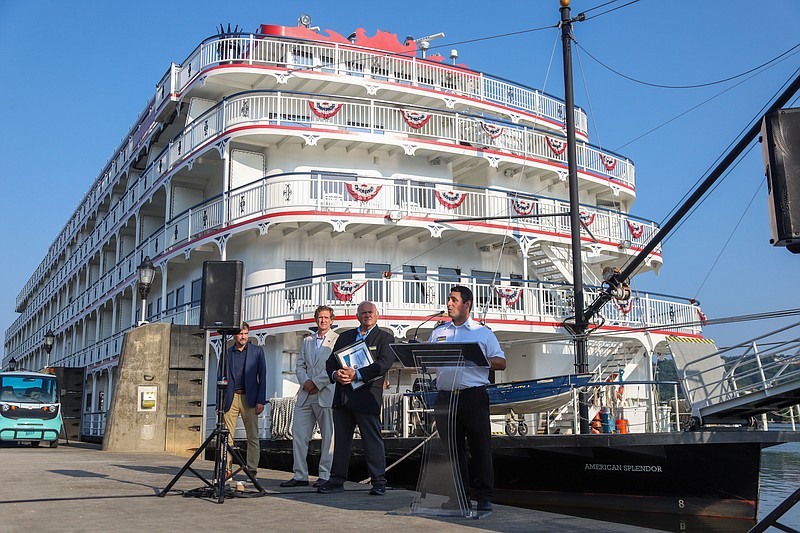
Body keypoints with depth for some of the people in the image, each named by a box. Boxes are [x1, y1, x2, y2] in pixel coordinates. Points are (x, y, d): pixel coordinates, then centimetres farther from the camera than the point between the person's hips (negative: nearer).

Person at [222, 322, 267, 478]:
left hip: (249, 398, -1)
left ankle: (252, 471, 1)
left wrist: (261, 401, -5)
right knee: (227, 436, -2)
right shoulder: (227, 353, 11)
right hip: (230, 398, 1)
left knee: (253, 437, -2)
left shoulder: (257, 351, 8)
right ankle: (226, 470, 4)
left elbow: (262, 377, 4)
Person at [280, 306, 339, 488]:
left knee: (328, 436, 0)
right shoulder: (307, 340, 19)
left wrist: (316, 383, -12)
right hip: (305, 394, 6)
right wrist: (305, 381, -4)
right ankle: (300, 476, 9)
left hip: (326, 394, -6)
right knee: (298, 434, 3)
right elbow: (300, 365, 15)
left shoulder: (337, 340, 0)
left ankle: (325, 475, 7)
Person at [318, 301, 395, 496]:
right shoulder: (344, 336, 19)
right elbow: (331, 361, 15)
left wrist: (357, 374, -20)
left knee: (372, 440, -3)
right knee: (341, 439, 9)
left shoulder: (385, 338, 4)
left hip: (367, 396, -5)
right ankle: (337, 480, 17)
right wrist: (335, 374, -8)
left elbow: (384, 363, -11)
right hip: (342, 397, 5)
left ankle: (379, 482, 2)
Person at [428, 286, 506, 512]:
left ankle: (485, 497, 4)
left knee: (480, 447, -3)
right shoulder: (438, 333, 17)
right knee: (453, 448, 7)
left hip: (474, 397, -3)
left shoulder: (483, 333, 7)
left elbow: (501, 363, 3)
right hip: (446, 397, 3)